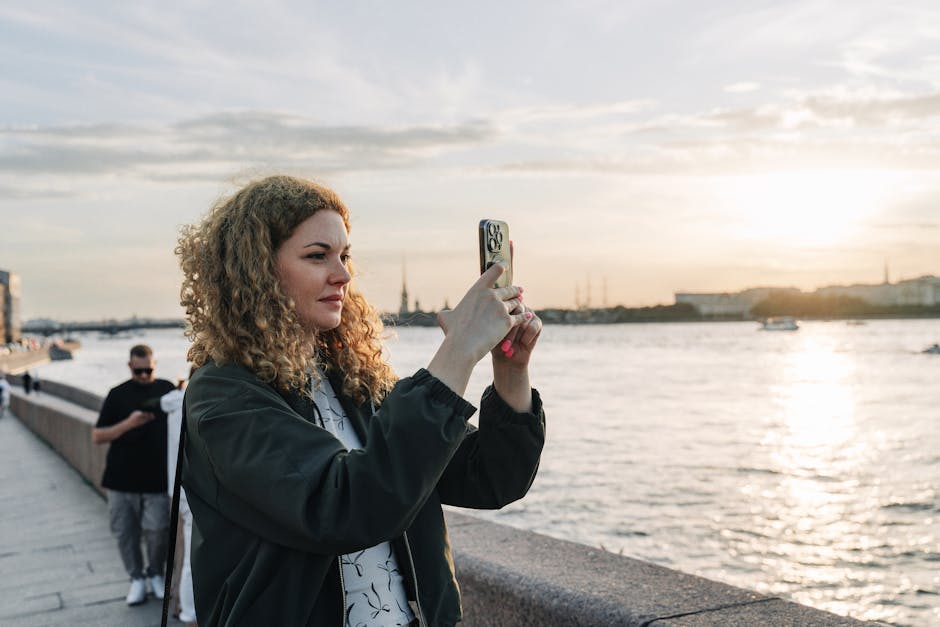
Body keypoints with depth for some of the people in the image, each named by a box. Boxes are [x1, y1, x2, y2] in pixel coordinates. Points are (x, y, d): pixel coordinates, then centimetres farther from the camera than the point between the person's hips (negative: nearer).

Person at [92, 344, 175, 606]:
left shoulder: (166, 389, 5)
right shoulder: (118, 394, 3)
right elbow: (97, 436, 0)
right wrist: (128, 424, -14)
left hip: (156, 478, -1)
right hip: (122, 477, 1)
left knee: (157, 531, -3)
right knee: (125, 532, 6)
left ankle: (155, 575, 20)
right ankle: (137, 578, 23)